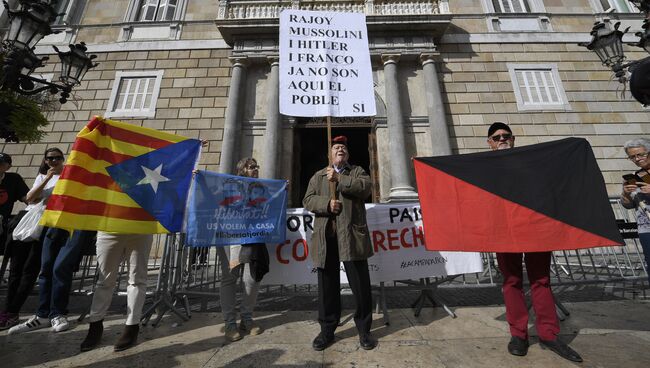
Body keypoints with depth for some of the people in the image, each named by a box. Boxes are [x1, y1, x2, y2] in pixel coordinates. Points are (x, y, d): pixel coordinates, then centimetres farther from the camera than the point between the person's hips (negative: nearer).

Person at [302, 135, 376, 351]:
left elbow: (366, 188, -5)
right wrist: (326, 203, -11)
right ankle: (327, 331, 27)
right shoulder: (318, 176, 19)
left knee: (360, 285, 5)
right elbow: (308, 200, 7)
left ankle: (364, 330, 25)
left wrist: (340, 179, -9)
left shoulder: (357, 172, 16)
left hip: (352, 236, -1)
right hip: (325, 237, 2)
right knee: (327, 286, 10)